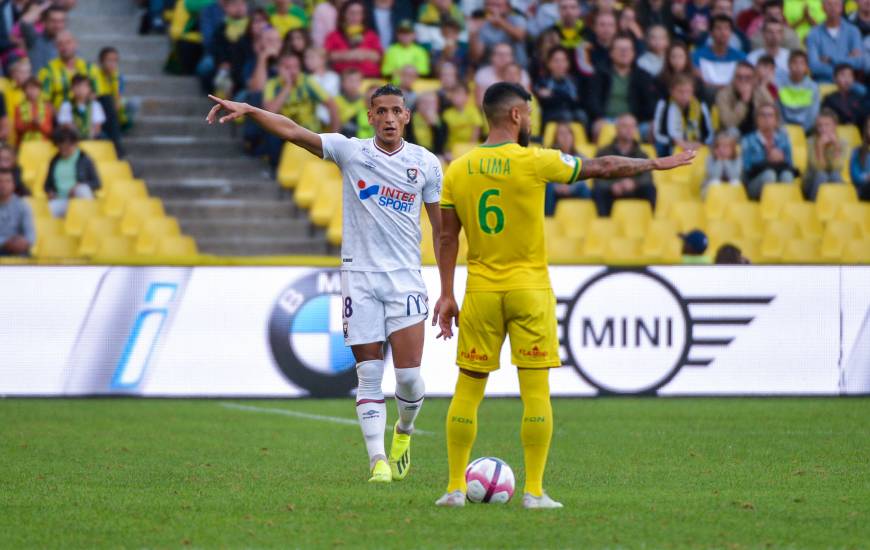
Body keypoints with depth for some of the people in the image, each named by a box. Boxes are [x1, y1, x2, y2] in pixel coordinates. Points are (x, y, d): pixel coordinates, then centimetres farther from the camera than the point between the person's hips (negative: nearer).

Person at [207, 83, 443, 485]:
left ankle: (404, 433, 23)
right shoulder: (350, 151, 2)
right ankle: (378, 460, 0)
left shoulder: (426, 163, 5)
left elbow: (441, 226, 9)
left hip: (405, 277, 0)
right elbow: (292, 131, -6)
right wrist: (248, 110, -20)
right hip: (359, 275, 0)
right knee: (369, 375, -2)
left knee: (409, 374, -7)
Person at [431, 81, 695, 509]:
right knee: (536, 390, 0)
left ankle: (455, 488, 8)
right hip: (529, 289, -3)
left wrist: (447, 294, 7)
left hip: (481, 292, 3)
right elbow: (603, 168, 0)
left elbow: (448, 238, 2)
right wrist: (656, 164, 13)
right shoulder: (535, 162, -8)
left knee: (468, 388, 8)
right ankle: (534, 491, -2)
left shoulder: (457, 170, 1)